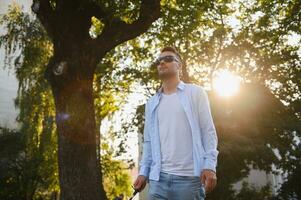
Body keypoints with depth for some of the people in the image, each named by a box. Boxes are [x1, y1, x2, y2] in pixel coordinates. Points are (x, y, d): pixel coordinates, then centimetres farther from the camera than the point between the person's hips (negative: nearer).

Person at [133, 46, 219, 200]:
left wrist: (209, 165, -11)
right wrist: (143, 172, 6)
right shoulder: (152, 103, 18)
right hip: (158, 178, 3)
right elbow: (148, 141, 16)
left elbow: (208, 132, 1)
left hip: (189, 177, -3)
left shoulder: (195, 93, 7)